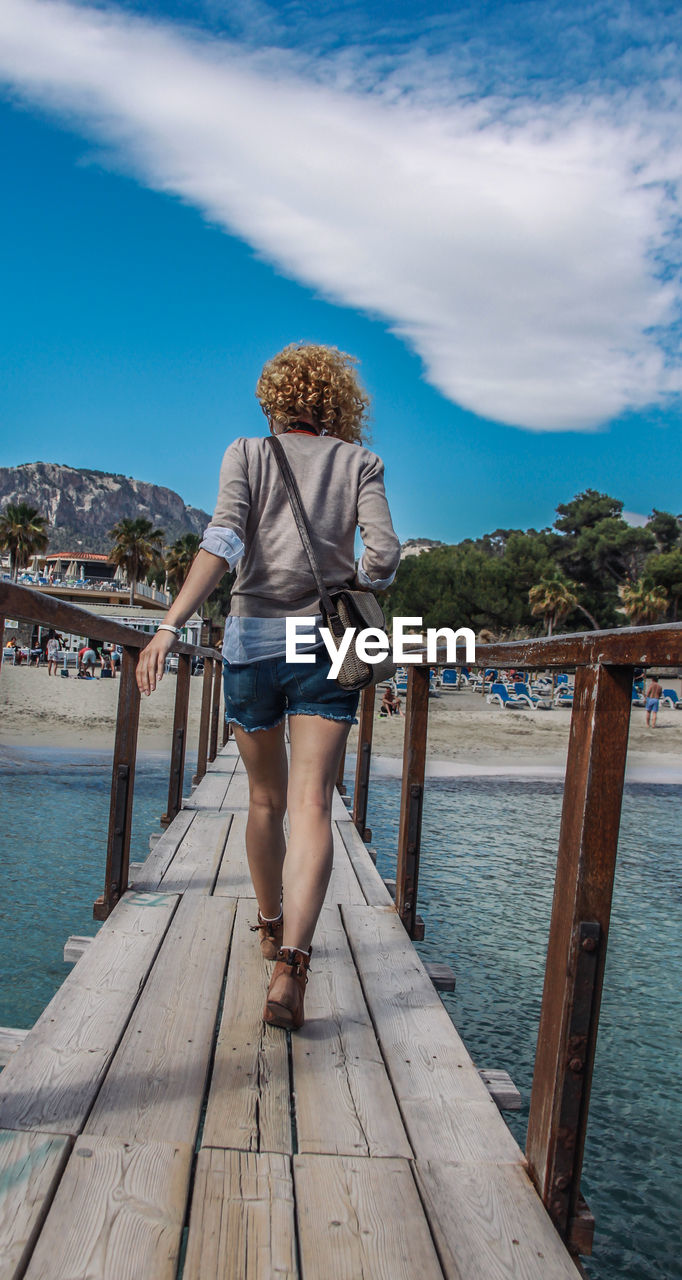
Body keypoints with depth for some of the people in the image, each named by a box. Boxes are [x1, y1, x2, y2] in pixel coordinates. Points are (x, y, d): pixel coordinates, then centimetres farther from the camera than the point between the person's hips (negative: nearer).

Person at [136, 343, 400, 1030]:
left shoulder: (247, 453, 7)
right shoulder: (360, 462, 9)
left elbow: (224, 539, -11)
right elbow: (383, 553, -4)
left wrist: (171, 624, -20)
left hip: (253, 637, 1)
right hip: (326, 642, -1)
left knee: (265, 798, 17)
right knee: (311, 804, -6)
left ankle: (270, 926, 36)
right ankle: (290, 963, -22)